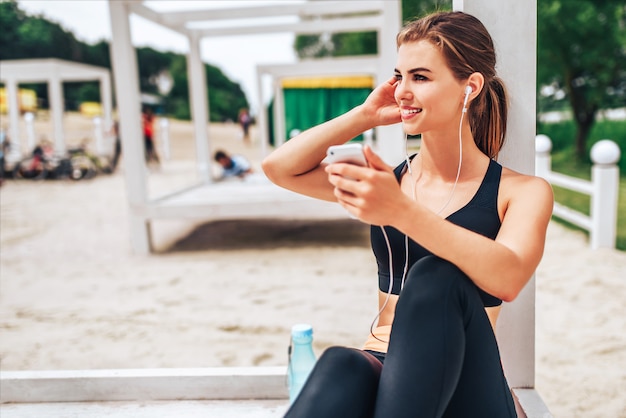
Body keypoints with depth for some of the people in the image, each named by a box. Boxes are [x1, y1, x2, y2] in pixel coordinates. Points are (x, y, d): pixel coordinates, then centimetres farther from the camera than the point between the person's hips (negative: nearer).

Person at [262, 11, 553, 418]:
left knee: (436, 278, -33)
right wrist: (365, 116, 3)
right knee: (339, 366, -35)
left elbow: (508, 278, -21)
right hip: (382, 369, 1)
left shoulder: (523, 191, 0)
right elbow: (279, 167, 6)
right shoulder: (387, 180, 9)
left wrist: (401, 211, -33)